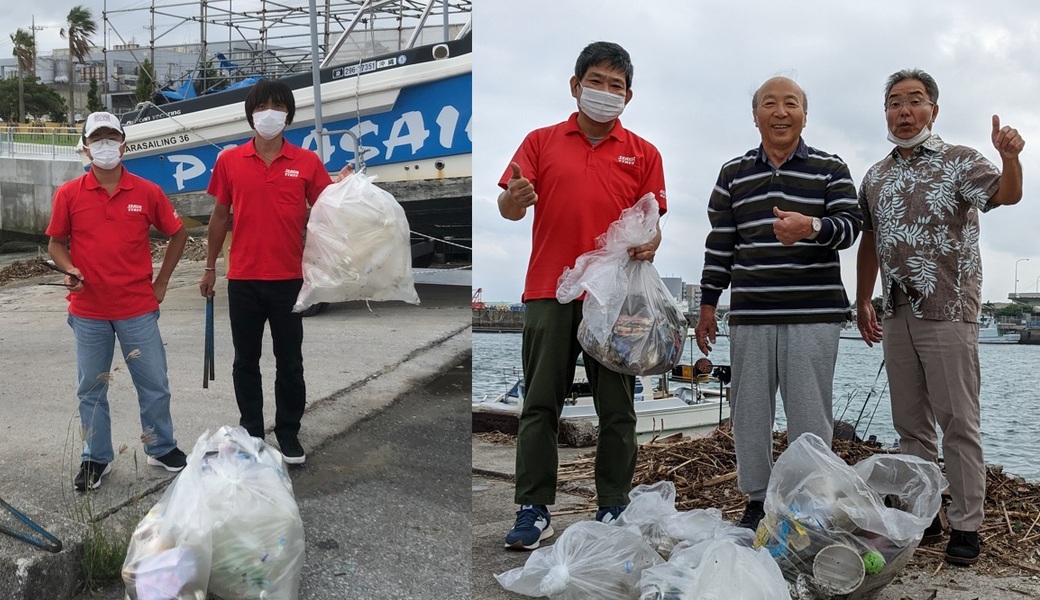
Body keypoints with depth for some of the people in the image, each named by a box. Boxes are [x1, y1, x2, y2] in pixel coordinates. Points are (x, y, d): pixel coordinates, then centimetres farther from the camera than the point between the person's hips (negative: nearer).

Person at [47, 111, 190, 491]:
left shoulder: (147, 192, -1)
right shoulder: (69, 195, -1)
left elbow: (178, 234, 9)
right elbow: (56, 242, 8)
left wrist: (161, 282, 6)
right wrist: (69, 270, -13)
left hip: (138, 309, 0)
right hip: (88, 311, 0)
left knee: (154, 384, 8)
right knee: (91, 389, 10)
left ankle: (162, 449, 26)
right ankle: (96, 459, 25)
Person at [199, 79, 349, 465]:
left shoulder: (307, 162, 0)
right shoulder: (229, 161, 3)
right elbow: (220, 215, 10)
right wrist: (210, 267, 11)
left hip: (289, 278, -1)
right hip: (243, 279, 1)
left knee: (290, 362, 6)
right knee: (245, 360, 11)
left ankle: (289, 434, 20)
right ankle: (251, 430, 26)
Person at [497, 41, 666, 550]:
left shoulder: (642, 154, 11)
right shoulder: (541, 142, 9)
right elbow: (509, 209, 2)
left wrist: (648, 243, -14)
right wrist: (514, 198, -22)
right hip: (550, 292, 0)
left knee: (616, 409, 6)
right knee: (540, 406, 2)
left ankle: (614, 508, 17)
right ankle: (534, 510, 9)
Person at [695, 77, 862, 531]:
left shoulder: (830, 170, 7)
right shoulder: (733, 173, 13)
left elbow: (849, 224, -4)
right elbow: (719, 243, 13)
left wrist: (813, 227, -27)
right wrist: (708, 305, 9)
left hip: (814, 314, -2)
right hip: (749, 315, 3)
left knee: (810, 415, 0)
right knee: (749, 412, 6)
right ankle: (755, 503, 19)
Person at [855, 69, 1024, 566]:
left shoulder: (960, 161, -2)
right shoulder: (875, 178, 13)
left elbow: (1006, 195, -20)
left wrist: (1010, 158, -40)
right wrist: (862, 302, 15)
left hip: (947, 311, -5)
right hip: (896, 314, 6)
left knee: (958, 422, -2)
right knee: (910, 425, 11)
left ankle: (965, 527, 6)